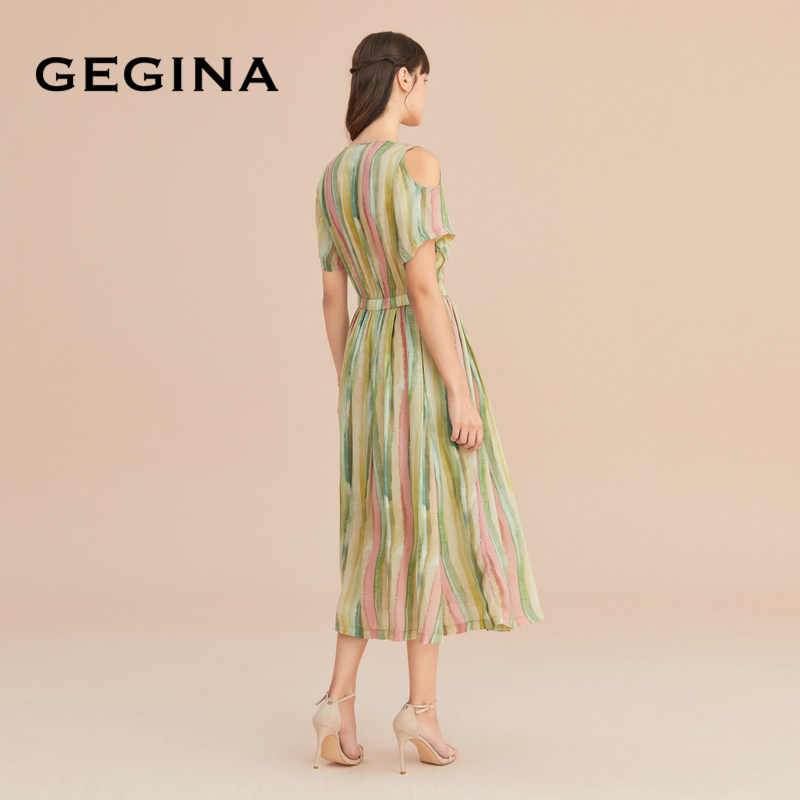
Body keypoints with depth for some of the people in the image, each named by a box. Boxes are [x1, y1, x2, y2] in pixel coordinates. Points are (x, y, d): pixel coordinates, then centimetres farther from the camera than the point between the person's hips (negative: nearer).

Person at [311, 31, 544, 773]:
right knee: (435, 526, 5)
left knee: (378, 531, 11)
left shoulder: (332, 175, 11)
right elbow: (423, 286, -19)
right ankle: (422, 702, 7)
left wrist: (350, 390, 19)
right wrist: (461, 393, -16)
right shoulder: (417, 163, -13)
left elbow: (332, 295, 13)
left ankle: (340, 696, 1)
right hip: (428, 358, -7)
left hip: (369, 360, 7)